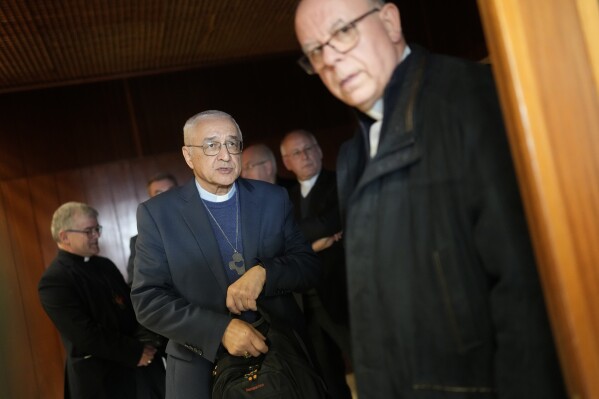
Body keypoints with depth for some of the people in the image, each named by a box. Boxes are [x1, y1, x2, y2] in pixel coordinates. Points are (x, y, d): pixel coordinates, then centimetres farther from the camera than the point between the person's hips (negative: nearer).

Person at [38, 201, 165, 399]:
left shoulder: (105, 265, 10)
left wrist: (145, 342, -7)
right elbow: (86, 336, -19)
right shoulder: (53, 281, -14)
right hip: (100, 377, -6)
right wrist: (135, 352, -15)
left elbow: (132, 304, 11)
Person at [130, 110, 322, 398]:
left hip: (283, 358, 3)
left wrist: (263, 273, -22)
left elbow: (310, 267, -2)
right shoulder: (157, 213, -7)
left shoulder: (273, 199, -2)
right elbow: (147, 299, -10)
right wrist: (220, 329, -23)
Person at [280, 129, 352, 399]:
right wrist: (309, 244, -16)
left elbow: (329, 223, -25)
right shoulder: (287, 198, 11)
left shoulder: (340, 183, -6)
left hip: (343, 296, -6)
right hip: (310, 302, 6)